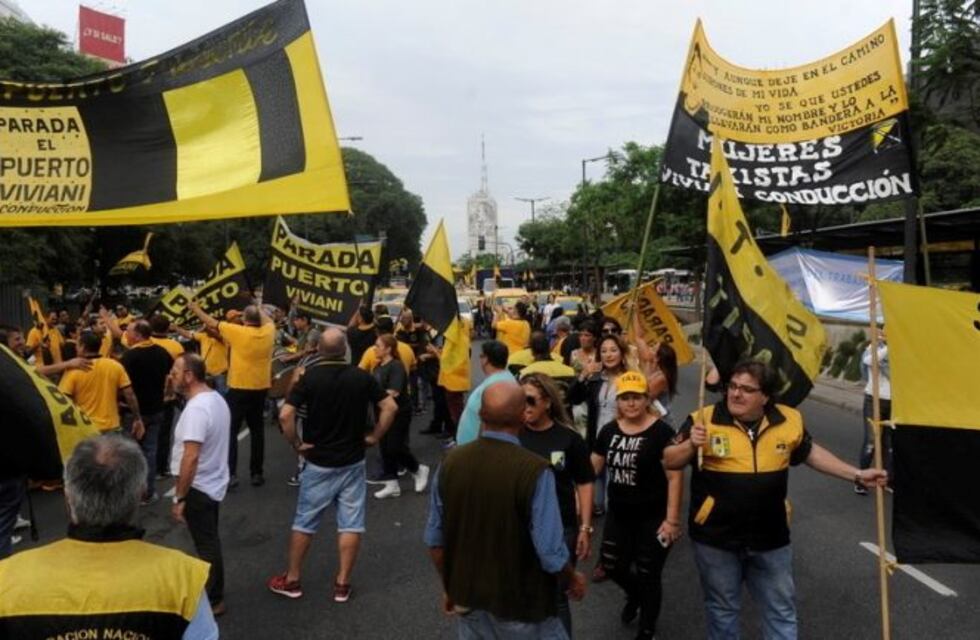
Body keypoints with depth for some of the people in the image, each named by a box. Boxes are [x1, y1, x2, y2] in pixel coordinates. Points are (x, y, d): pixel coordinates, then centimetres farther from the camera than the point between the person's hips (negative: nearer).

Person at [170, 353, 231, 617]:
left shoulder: (196, 409, -26)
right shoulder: (216, 399, 5)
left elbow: (191, 457, -30)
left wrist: (179, 497, -24)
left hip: (199, 487, -10)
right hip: (213, 483, 10)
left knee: (206, 545, 3)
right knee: (209, 542, 21)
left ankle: (212, 601, 16)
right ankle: (212, 592, 36)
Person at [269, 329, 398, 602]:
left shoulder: (310, 377, -12)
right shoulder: (362, 377, -6)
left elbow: (285, 416, -19)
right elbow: (391, 407, -6)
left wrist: (296, 443, -6)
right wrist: (374, 436, 1)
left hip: (318, 462, -1)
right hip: (353, 462, 1)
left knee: (304, 521, 13)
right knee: (350, 523, 8)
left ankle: (292, 580, 24)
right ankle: (342, 584, 13)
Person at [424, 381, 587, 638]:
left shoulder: (451, 462, -11)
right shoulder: (534, 470, -25)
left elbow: (435, 538, -2)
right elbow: (550, 551, -23)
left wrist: (449, 586, 14)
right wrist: (572, 579, -2)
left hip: (467, 596, 4)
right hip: (520, 602, -4)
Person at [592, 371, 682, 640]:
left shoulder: (661, 432, -16)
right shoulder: (609, 431, 2)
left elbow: (675, 477, -16)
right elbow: (592, 467, 9)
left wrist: (672, 519, -19)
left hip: (653, 517, -5)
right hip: (618, 514, 5)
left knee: (647, 575, 9)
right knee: (612, 566, 12)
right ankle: (634, 595, 47)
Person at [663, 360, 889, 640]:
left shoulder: (789, 421, -4)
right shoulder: (704, 420, -13)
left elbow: (810, 452, 15)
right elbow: (670, 462, -8)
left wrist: (857, 474, 13)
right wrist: (691, 444, -27)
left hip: (771, 540, 3)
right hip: (716, 538, -2)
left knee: (781, 611, 18)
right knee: (722, 609, 17)